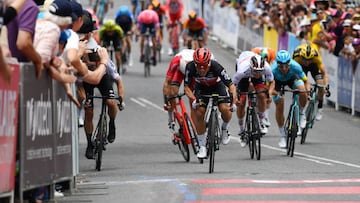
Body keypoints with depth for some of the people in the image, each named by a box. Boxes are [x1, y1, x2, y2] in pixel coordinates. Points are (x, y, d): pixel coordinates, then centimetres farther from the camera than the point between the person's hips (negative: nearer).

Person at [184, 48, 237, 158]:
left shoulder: (216, 67, -36)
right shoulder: (190, 67, -31)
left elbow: (231, 85, -31)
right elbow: (186, 86, -22)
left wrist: (234, 101, -43)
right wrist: (193, 100, -38)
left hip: (217, 87, -1)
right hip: (201, 88, 1)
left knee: (225, 109, -24)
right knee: (199, 112, -16)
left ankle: (224, 129, 10)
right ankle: (202, 147, -3)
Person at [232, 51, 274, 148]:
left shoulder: (266, 68, -38)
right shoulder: (242, 71, -44)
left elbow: (271, 81, -17)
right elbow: (233, 84, -29)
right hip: (244, 77, -2)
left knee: (262, 95, -20)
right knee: (241, 103, -8)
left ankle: (261, 122, 3)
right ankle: (241, 130, 11)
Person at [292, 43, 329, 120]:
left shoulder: (316, 56, -39)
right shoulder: (297, 56, -40)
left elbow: (324, 73, -35)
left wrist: (326, 86, -47)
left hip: (314, 65, 0)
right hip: (301, 66, 0)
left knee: (321, 86, -17)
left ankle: (319, 109, 1)